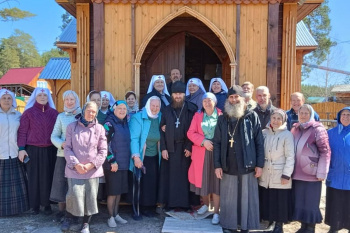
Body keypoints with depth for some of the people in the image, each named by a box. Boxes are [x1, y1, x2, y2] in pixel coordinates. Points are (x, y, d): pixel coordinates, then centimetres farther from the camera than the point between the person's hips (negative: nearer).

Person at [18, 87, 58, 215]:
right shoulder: (28, 112, -1)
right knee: (34, 177, 6)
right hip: (33, 150, -2)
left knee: (48, 177, 7)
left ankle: (47, 204, 19)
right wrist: (21, 148, -9)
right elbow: (22, 131, -2)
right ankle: (34, 205, 18)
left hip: (50, 150, 2)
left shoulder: (54, 113, 6)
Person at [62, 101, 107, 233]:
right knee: (74, 195, -9)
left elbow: (103, 151, 1)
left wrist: (91, 164, -9)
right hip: (74, 169, -1)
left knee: (91, 196, 3)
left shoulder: (99, 128, 3)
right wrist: (76, 164, -12)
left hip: (93, 170, 1)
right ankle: (68, 217, 21)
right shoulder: (72, 127, 3)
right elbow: (67, 148, -1)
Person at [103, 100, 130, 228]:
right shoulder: (109, 123, -10)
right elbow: (106, 144, -16)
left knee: (119, 190, 13)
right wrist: (112, 161, -17)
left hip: (123, 162, 7)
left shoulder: (125, 123, 11)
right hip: (113, 163, -7)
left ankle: (116, 214, 24)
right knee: (112, 191, 0)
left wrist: (128, 159, 14)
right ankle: (111, 217, 13)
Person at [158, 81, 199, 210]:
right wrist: (163, 148, -2)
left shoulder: (191, 109, -1)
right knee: (170, 176, 4)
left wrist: (190, 147, -10)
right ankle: (169, 202, 14)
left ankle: (185, 202, 14)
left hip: (185, 148, -2)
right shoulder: (167, 110, 7)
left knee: (184, 175, 3)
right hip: (170, 148, 2)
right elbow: (162, 129, 6)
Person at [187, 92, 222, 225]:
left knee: (216, 180, -1)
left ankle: (216, 212, 7)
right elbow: (190, 133, 0)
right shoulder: (198, 116, 7)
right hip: (201, 153, 2)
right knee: (202, 179, 10)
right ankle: (205, 204, 33)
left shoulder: (221, 116, 2)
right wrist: (203, 141, -14)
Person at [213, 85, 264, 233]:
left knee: (247, 199, 7)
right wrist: (217, 165, -2)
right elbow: (217, 143, 4)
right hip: (228, 167, 2)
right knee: (228, 200, 9)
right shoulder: (222, 119, 6)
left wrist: (259, 164, -5)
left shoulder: (252, 116, 0)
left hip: (247, 166, -1)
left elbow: (259, 141, -1)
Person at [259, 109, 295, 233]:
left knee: (280, 202, 6)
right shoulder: (264, 133, 4)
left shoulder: (287, 135, -7)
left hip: (280, 176, -3)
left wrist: (286, 175, -13)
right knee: (266, 201, 9)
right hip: (265, 176, 4)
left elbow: (290, 157, -9)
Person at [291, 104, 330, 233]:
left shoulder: (318, 129, -7)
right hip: (297, 173, 5)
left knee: (311, 202, 4)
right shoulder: (295, 129, 9)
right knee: (299, 201, 11)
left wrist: (321, 173, -13)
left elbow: (325, 151, -10)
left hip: (311, 174, -5)